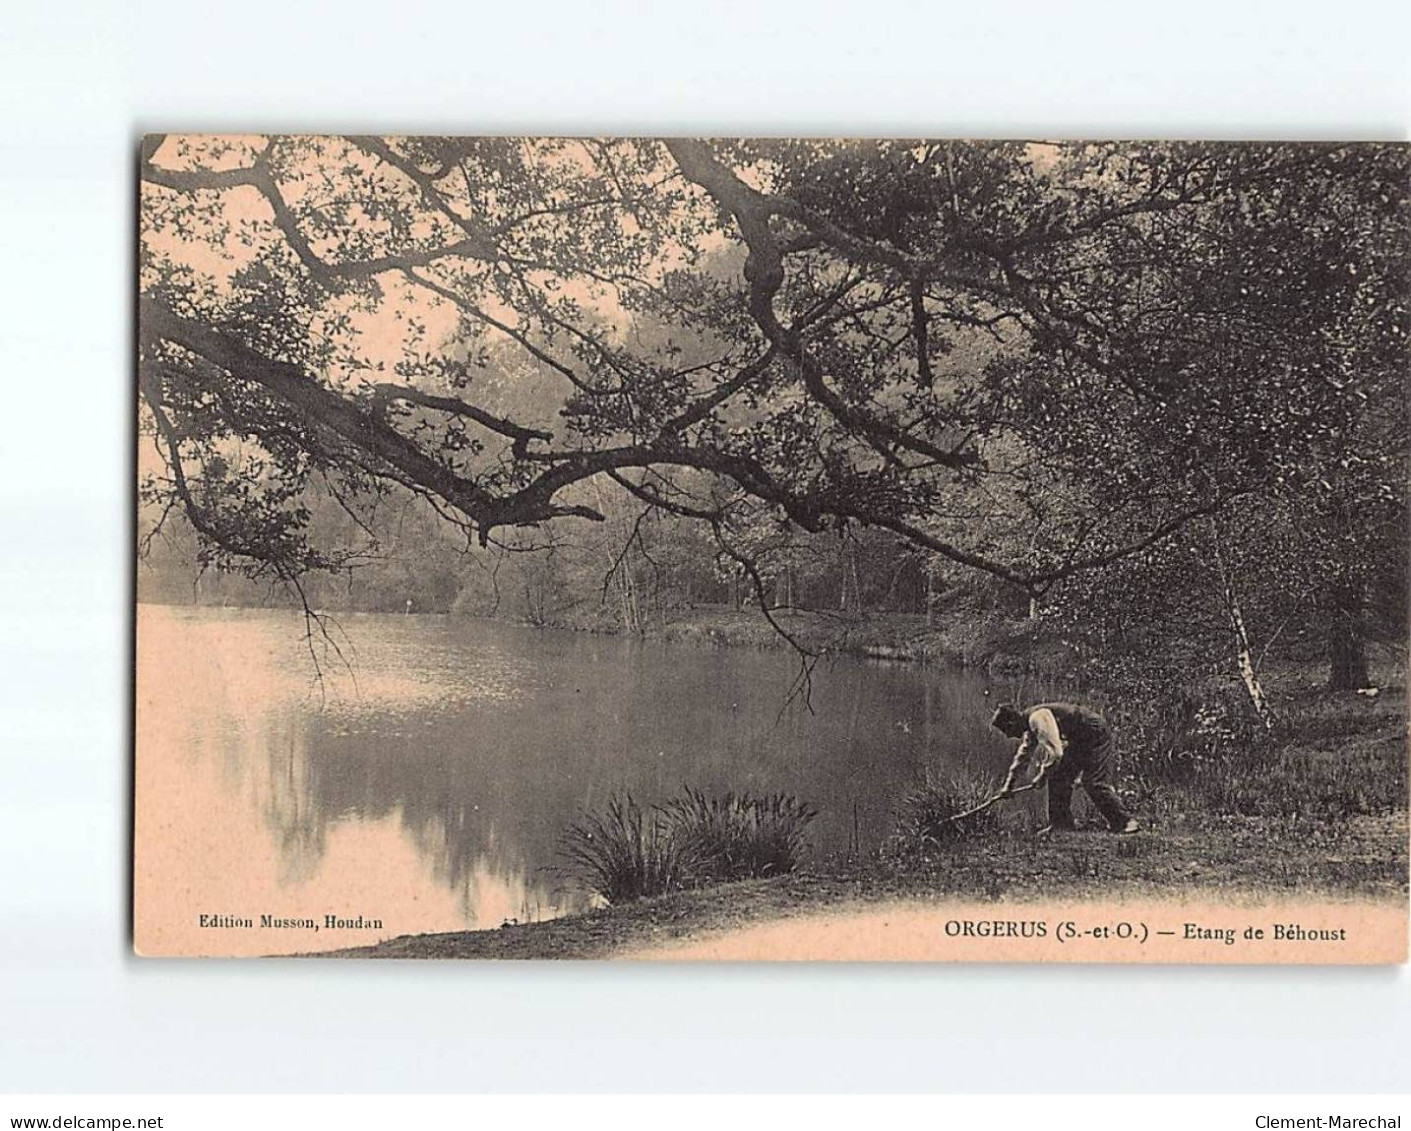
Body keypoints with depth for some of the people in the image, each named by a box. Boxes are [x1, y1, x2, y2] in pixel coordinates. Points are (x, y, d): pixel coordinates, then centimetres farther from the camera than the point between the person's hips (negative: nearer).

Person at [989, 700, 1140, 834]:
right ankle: (1061, 824, 10)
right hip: (1079, 739, 10)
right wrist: (1009, 784, 19)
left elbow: (1054, 751, -31)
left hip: (1096, 734, -10)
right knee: (1058, 778, 7)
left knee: (1094, 783, -16)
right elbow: (1023, 756, 20)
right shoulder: (1030, 724, 8)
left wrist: (1043, 775, -18)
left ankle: (1125, 822, -13)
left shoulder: (1038, 718, -25)